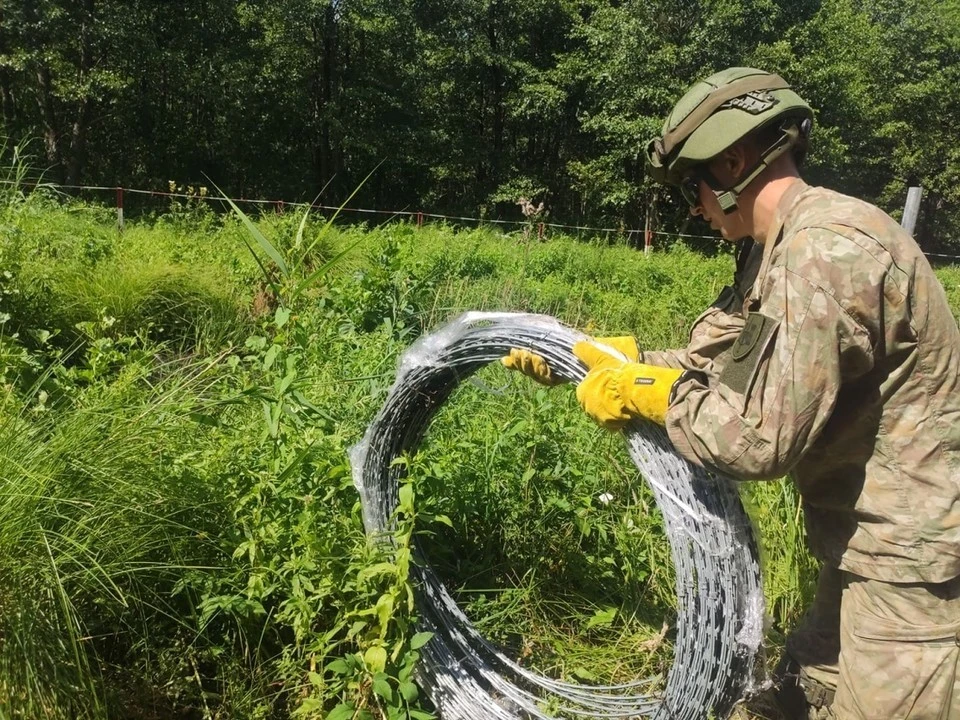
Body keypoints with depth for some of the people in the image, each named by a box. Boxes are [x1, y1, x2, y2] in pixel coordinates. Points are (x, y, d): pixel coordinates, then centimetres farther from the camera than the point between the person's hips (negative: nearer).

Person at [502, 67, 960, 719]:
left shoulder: (827, 248, -26)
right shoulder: (773, 253, 7)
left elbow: (761, 438, -28)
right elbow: (703, 363, 9)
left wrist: (643, 391, -14)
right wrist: (577, 355, 7)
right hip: (872, 541, 10)